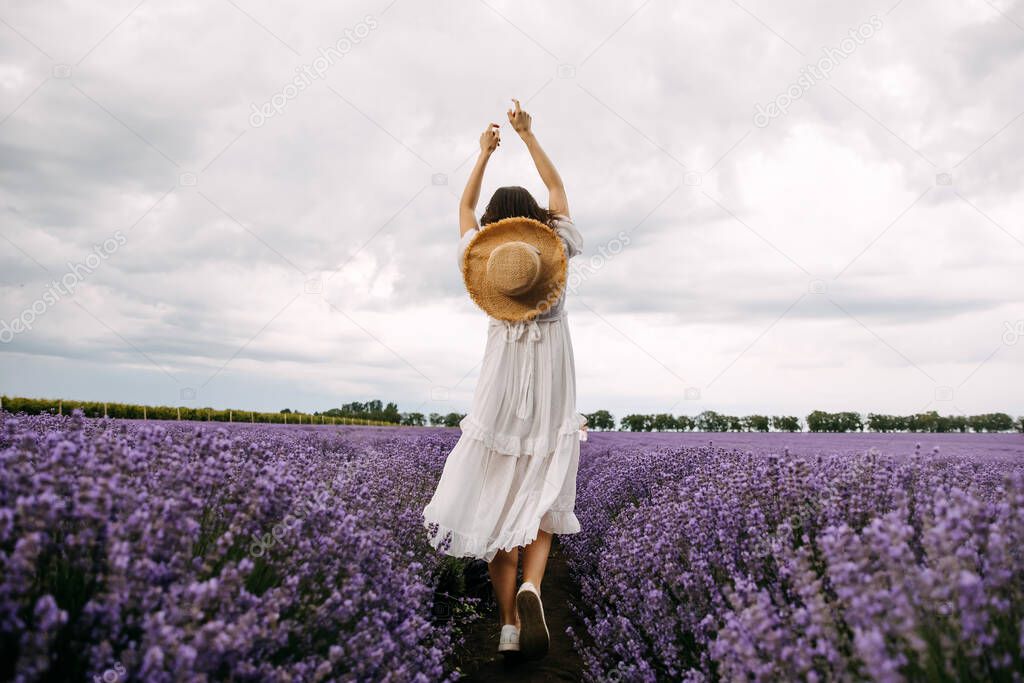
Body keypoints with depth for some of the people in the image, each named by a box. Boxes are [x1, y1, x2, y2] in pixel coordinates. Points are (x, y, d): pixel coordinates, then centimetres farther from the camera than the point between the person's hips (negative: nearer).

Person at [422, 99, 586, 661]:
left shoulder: (482, 257, 0)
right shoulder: (557, 251, -1)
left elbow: (464, 206, 19)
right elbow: (556, 189, 15)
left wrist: (484, 152, 27)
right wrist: (528, 135, 23)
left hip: (502, 389, 0)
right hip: (552, 389, 0)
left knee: (498, 501, 4)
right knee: (541, 497, 7)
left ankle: (508, 624, 1)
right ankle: (531, 589, -20)